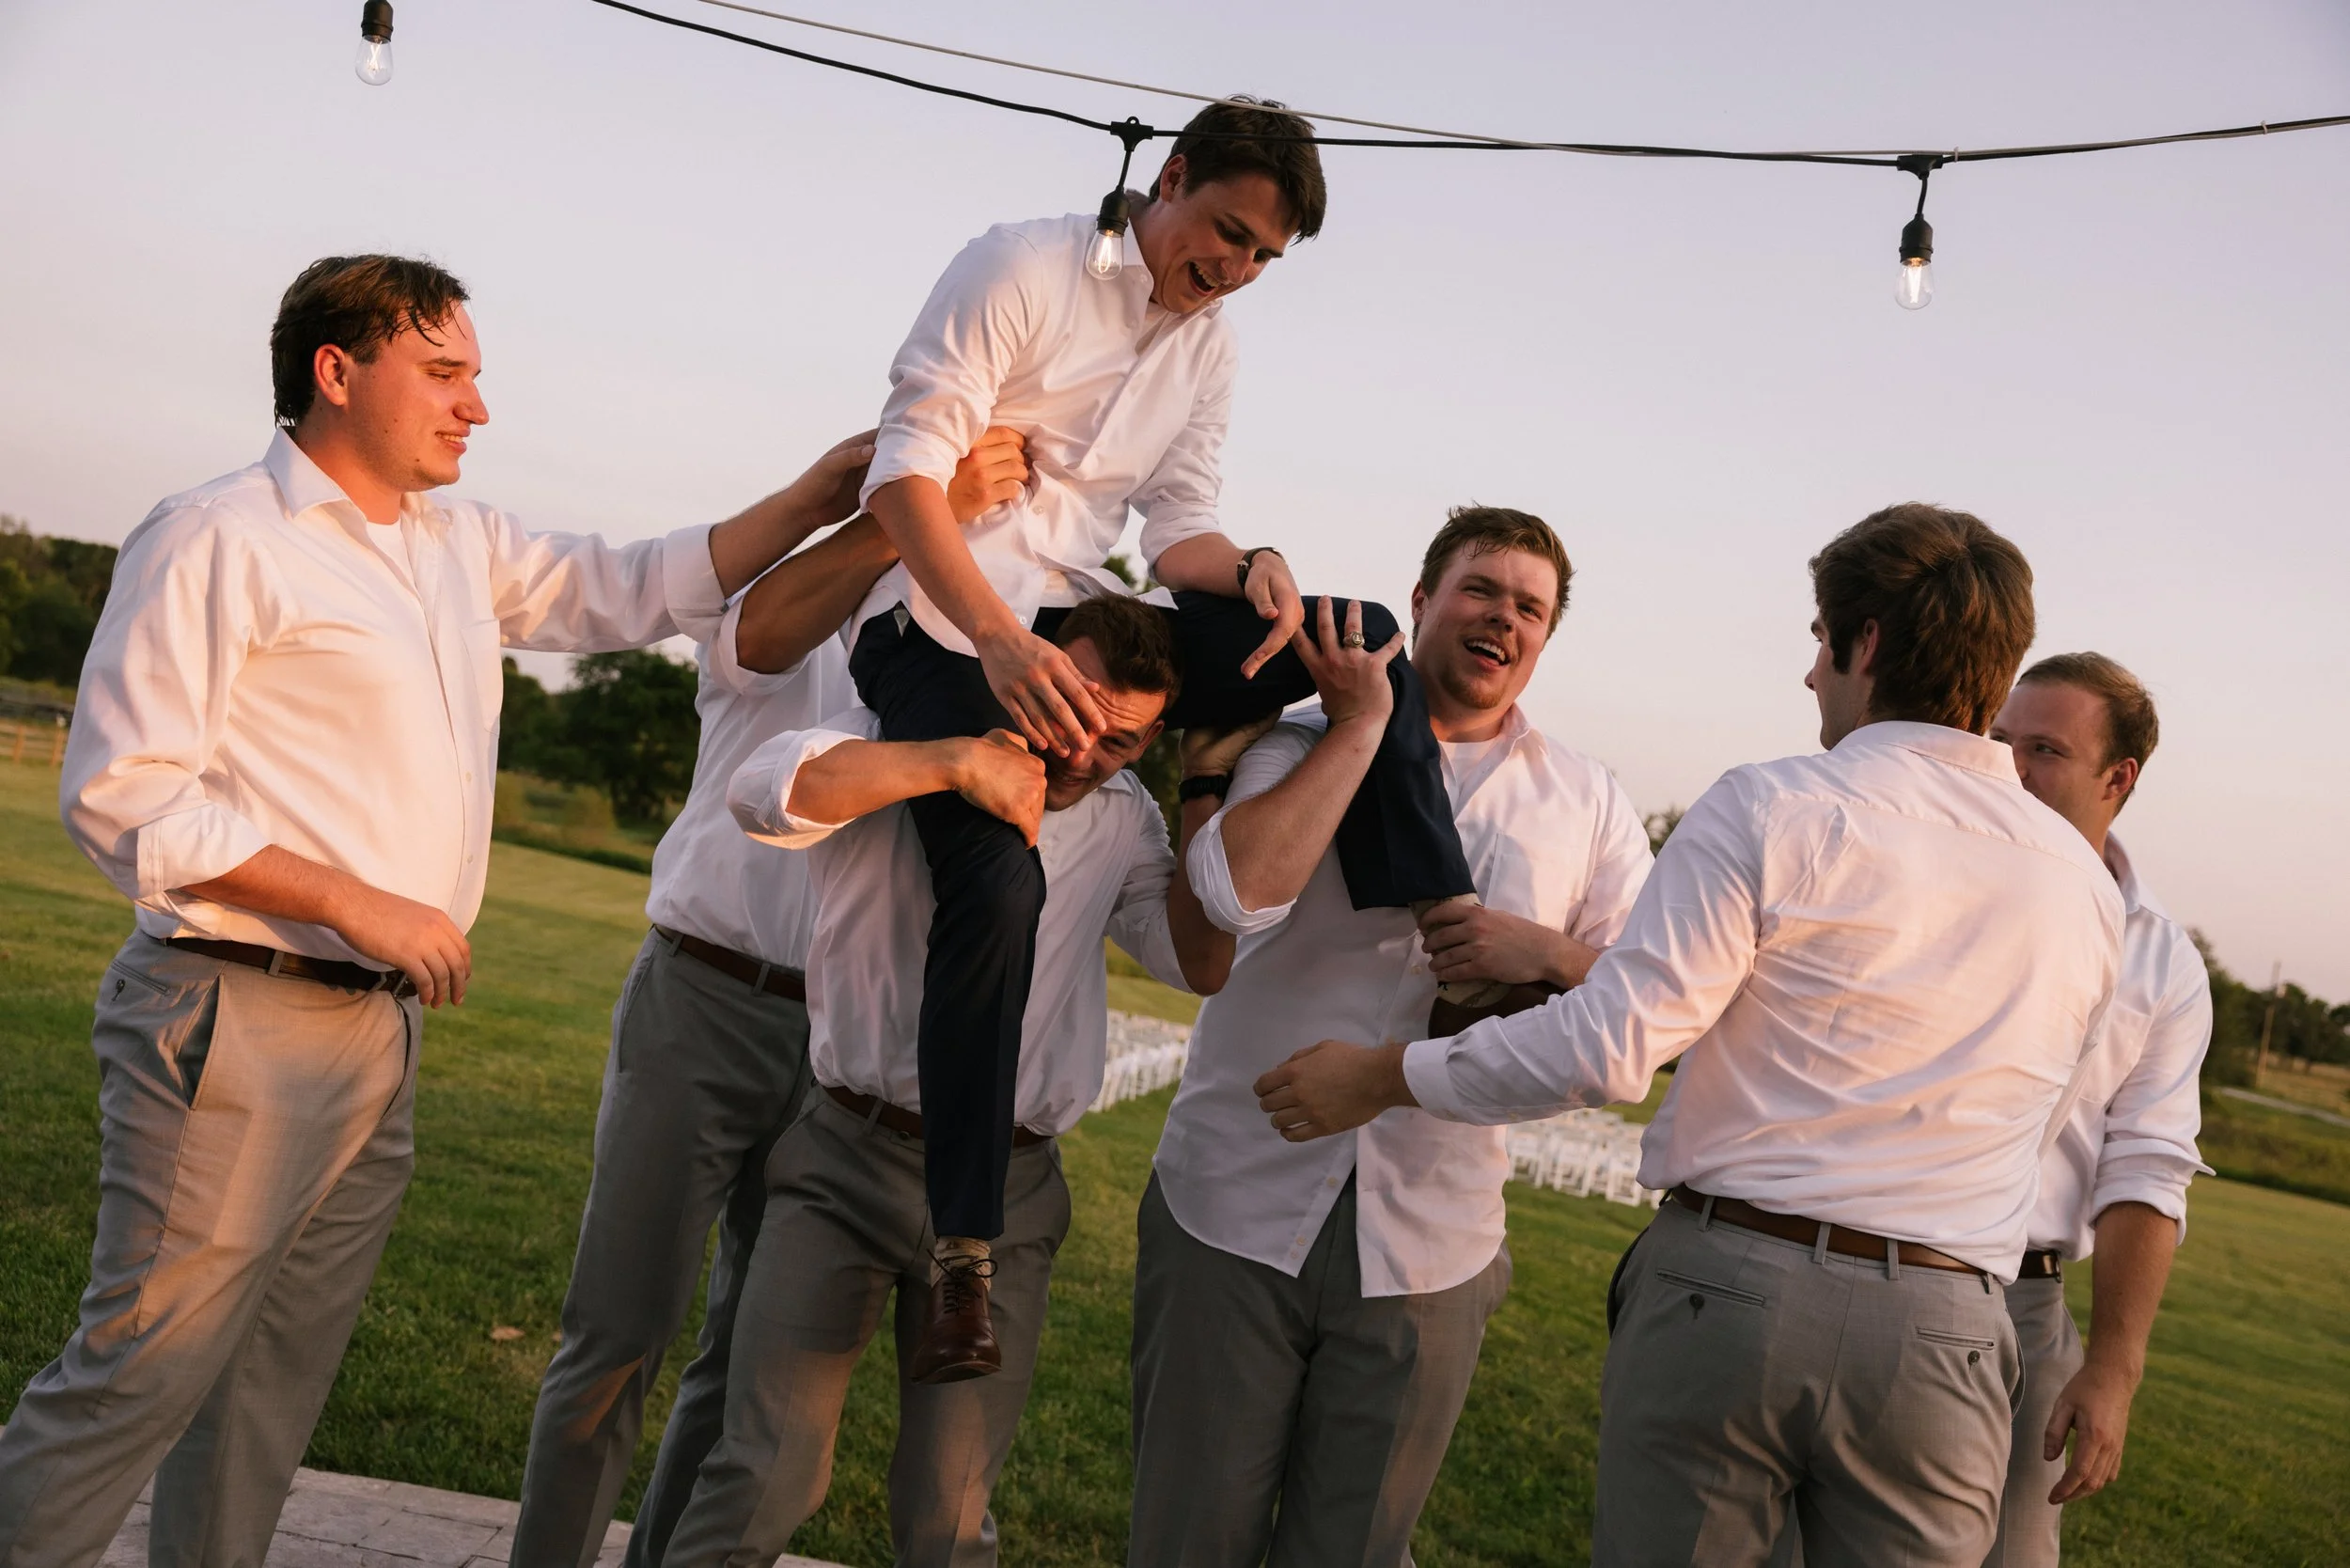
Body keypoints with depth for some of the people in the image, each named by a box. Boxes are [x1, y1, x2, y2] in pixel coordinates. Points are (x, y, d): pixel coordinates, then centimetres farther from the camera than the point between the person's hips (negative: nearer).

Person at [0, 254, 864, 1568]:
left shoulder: (463, 545, 16)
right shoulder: (221, 539, -8)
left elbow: (639, 590, 21)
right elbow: (120, 793, -13)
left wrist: (824, 498, 11)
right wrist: (360, 906, -17)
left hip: (382, 1030, 8)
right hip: (239, 1023, -7)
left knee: (281, 1377, 13)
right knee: (143, 1372, -4)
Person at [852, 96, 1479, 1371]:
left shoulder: (1209, 346, 16)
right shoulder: (1022, 266, -6)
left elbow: (1176, 525, 10)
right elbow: (905, 468, -15)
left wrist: (1249, 571, -15)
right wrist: (1001, 639, -30)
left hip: (1077, 623, 6)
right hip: (944, 621, -6)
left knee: (1362, 638, -9)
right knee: (999, 885, -28)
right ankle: (963, 1242, -18)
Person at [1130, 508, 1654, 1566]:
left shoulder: (1587, 803, 7)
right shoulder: (1303, 745, 1)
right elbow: (1238, 892, -20)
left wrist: (1550, 956, -13)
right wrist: (1362, 723, -14)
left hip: (1427, 1250, 2)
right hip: (1234, 1212, -1)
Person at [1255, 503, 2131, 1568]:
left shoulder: (1773, 809, -7)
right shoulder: (2085, 882, 9)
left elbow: (1608, 1047, -14)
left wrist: (1383, 1077, -2)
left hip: (1724, 1284, -4)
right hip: (1941, 1336, 4)